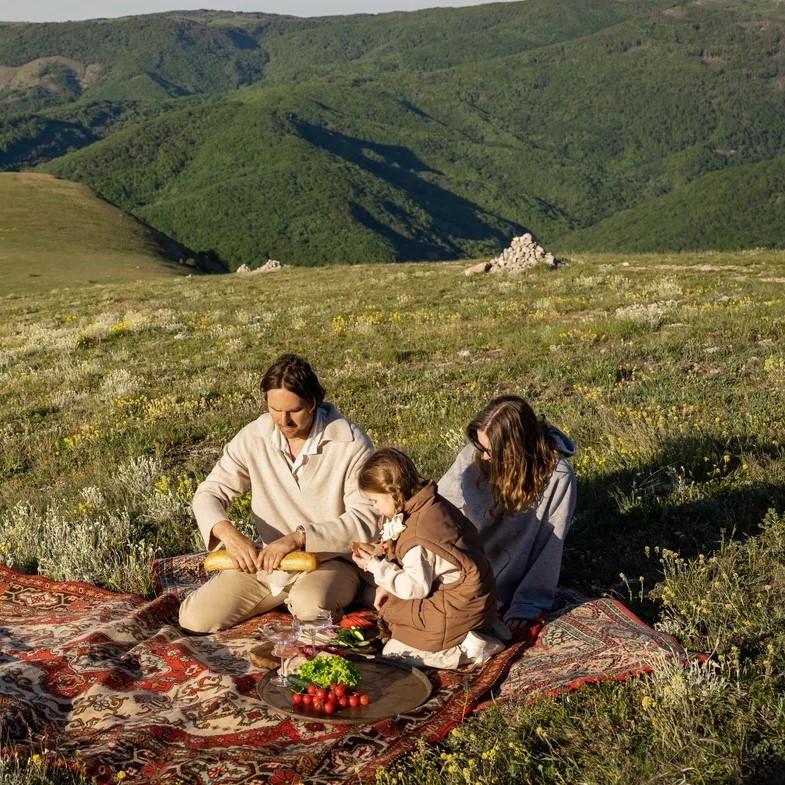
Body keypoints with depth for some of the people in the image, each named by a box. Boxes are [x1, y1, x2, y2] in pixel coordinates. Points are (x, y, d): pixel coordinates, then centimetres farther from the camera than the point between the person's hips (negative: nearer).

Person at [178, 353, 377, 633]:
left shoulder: (351, 443, -17)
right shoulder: (253, 438, -6)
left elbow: (365, 519, -19)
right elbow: (209, 493, -2)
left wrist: (298, 538, -31)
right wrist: (228, 533, -25)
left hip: (330, 560, -4)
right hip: (267, 558, 4)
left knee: (311, 607, -37)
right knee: (194, 618, -9)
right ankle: (285, 595, 13)